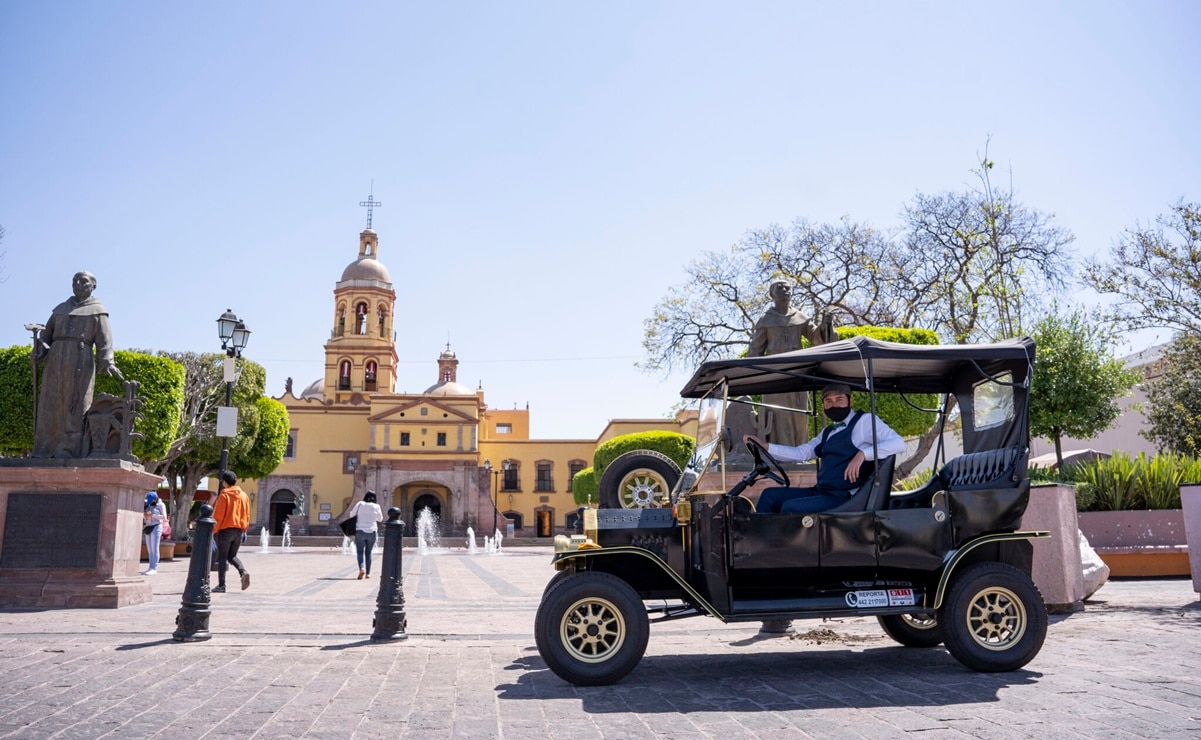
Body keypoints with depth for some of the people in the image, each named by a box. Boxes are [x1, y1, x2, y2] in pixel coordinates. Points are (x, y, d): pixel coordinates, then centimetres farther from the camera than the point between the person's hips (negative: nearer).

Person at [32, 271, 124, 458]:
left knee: (75, 405, -10)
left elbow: (104, 339, -1)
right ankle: (43, 452, -4)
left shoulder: (97, 311, 10)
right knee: (50, 404, -3)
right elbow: (47, 333, 20)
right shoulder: (61, 309, 24)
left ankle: (68, 450, -13)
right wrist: (41, 347, -3)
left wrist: (107, 362, -17)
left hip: (80, 360, -4)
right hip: (56, 360, 4)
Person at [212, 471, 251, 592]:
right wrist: (244, 530, 18)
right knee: (232, 556, 16)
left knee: (222, 557, 3)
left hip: (225, 529, -5)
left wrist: (214, 531, -5)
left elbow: (218, 515, -11)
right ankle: (243, 572, -10)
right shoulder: (243, 495, 9)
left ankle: (221, 585, 2)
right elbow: (247, 515, 11)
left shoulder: (224, 495, -8)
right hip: (239, 530, 5)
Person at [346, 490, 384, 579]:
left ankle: (362, 568, -23)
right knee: (368, 552, 13)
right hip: (371, 532, 2)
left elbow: (351, 514, 3)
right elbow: (380, 519, 13)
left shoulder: (360, 504, -2)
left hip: (360, 531, -2)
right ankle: (368, 573, 15)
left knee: (360, 552, 2)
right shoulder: (376, 506, 1)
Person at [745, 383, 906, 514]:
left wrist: (862, 454, -27)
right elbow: (801, 453, 16)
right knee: (770, 495, 4)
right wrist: (764, 446, 6)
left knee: (790, 508, -26)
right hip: (821, 492, 9)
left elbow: (898, 443, -14)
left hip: (844, 498, -9)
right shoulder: (828, 432, 22)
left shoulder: (864, 421, -3)